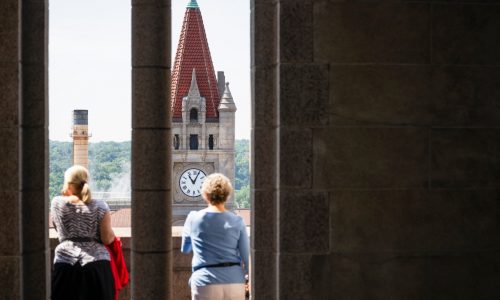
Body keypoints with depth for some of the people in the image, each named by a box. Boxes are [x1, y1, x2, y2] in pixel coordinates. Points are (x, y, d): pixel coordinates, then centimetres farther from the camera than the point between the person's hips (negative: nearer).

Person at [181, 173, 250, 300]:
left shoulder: (194, 218, 1)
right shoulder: (237, 222, 0)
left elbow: (185, 249, 20)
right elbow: (247, 258, 0)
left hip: (205, 285, -1)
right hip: (234, 285, 1)